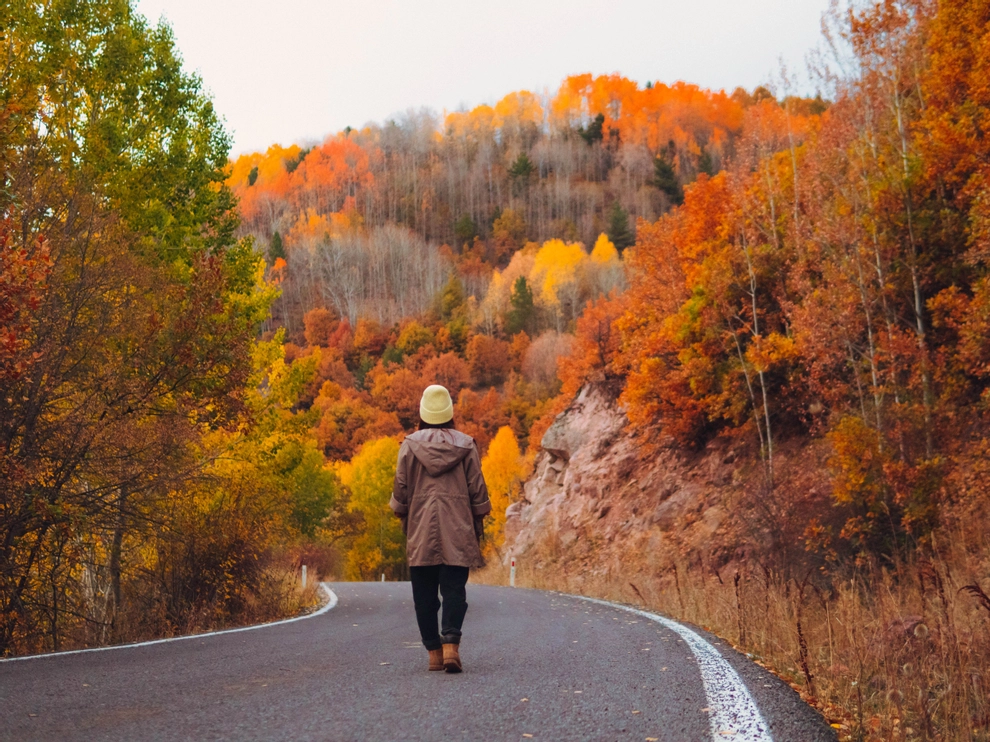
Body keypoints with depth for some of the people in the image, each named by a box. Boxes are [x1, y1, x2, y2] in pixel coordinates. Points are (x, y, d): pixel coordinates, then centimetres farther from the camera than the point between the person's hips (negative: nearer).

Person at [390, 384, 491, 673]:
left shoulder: (410, 445, 1)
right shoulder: (466, 445, 2)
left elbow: (401, 490, 3)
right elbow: (477, 489, 3)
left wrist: (404, 520, 17)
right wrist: (479, 523, 14)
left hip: (421, 531, 0)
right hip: (457, 532, 0)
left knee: (425, 595, 7)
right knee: (454, 590, -1)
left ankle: (434, 652, 8)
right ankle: (451, 644, -18)